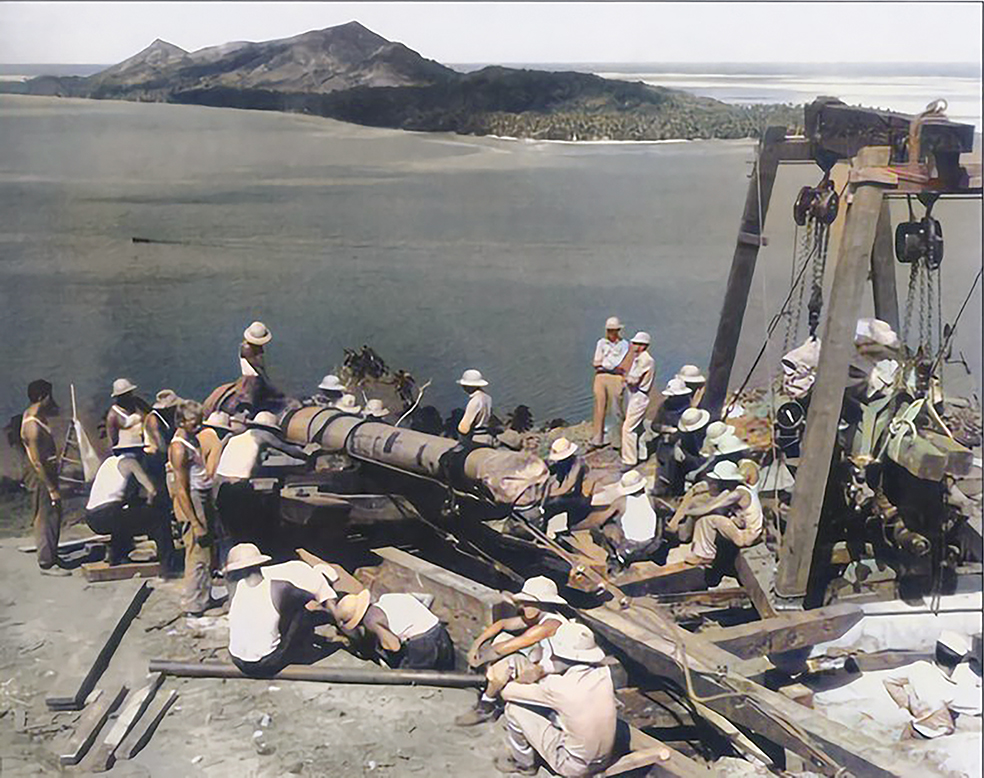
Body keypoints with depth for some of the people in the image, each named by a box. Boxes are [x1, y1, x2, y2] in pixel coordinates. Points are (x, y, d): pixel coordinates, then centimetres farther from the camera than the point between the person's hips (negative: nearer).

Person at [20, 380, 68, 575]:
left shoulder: (33, 413, 4)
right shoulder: (32, 426, -24)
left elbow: (55, 411, 29)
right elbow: (36, 462, -24)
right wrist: (52, 489, -22)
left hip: (48, 471, 10)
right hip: (40, 475, -10)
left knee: (54, 515, 18)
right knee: (46, 517, -3)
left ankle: (51, 555, 30)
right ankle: (46, 563, 4)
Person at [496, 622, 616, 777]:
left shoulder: (558, 687, -24)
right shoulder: (604, 673, -9)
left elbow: (507, 691, -11)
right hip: (605, 761, 6)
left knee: (513, 708, 0)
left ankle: (523, 763, 24)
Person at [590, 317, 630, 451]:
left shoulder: (624, 344, 7)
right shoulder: (601, 343, 15)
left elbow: (621, 365, -4)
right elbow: (596, 363, 9)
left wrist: (603, 363, -3)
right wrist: (612, 364, -3)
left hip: (616, 377, -2)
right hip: (601, 377, 2)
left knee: (617, 409, -6)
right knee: (599, 408, -1)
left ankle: (618, 442, -3)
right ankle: (597, 441, 3)